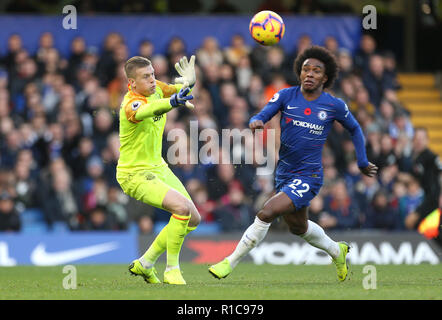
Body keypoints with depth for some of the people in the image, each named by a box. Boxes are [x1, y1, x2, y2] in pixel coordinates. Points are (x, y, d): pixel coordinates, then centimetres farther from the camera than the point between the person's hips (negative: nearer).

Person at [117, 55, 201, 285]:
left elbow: (179, 89, 13)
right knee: (182, 207, -27)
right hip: (135, 174, -9)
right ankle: (172, 270, -13)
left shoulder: (156, 89, -3)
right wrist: (173, 102, -72)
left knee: (193, 219, 10)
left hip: (158, 167, 9)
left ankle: (145, 263, 22)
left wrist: (188, 82, -13)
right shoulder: (131, 104, -28)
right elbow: (144, 111, -51)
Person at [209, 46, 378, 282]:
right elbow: (262, 116, -12)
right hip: (284, 173, 5)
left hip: (308, 177, -5)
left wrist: (363, 162, 14)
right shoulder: (286, 96, -3)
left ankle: (230, 263, -13)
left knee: (266, 213, -23)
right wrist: (256, 122, -36)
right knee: (298, 227, 23)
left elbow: (354, 129, 11)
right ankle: (336, 251, 52)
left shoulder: (335, 106, -6)